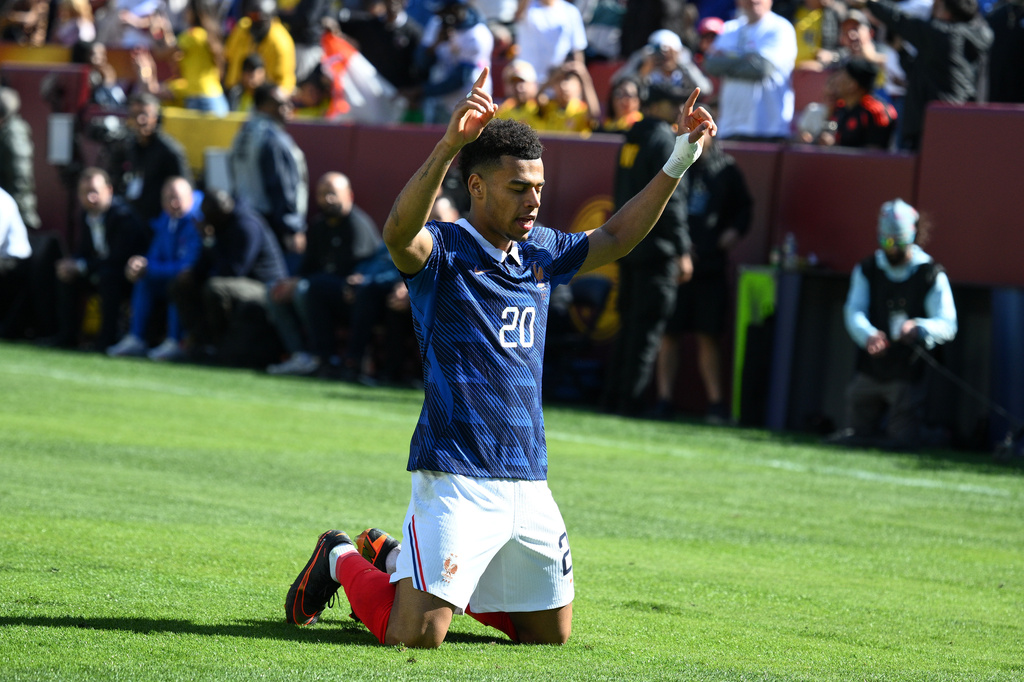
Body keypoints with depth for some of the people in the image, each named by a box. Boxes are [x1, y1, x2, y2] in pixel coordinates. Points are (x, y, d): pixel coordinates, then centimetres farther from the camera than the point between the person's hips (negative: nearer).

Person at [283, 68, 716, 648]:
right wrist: (447, 149, -46)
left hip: (529, 483, 7)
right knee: (414, 637, -16)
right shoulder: (442, 251, -8)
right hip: (456, 475, -7)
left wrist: (680, 160, 14)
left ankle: (401, 563, 33)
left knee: (551, 634, 16)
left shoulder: (541, 253, 13)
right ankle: (343, 562, 17)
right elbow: (399, 232, -30)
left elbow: (616, 237, 24)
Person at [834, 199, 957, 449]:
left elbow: (947, 325, -11)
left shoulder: (932, 275, -4)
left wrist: (918, 328, -33)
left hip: (908, 374, -3)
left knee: (903, 441, -6)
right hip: (869, 371, 3)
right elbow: (854, 311, -9)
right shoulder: (866, 270, 4)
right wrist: (868, 335, -32)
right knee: (854, 435, 6)